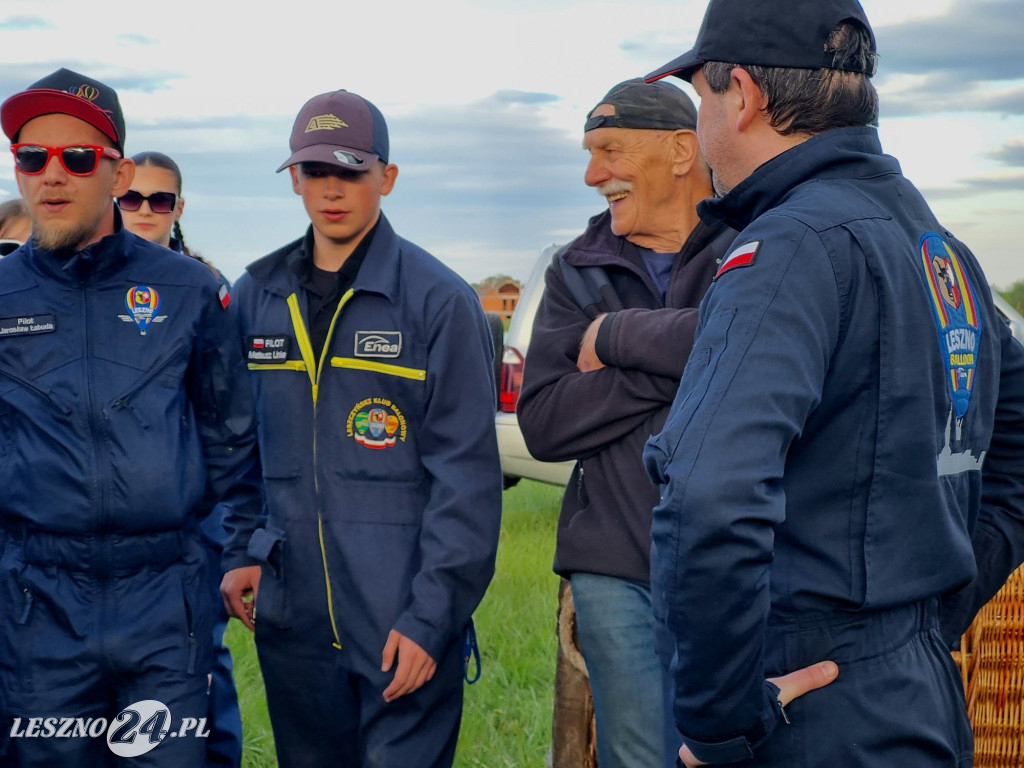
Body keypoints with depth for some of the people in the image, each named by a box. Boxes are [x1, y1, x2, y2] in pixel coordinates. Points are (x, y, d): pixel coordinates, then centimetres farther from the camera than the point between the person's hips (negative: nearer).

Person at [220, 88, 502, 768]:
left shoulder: (439, 300, -6)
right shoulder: (256, 296, 9)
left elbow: (467, 475, -9)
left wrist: (430, 616, -14)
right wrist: (240, 550, 5)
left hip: (406, 621, -4)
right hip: (291, 616, 5)